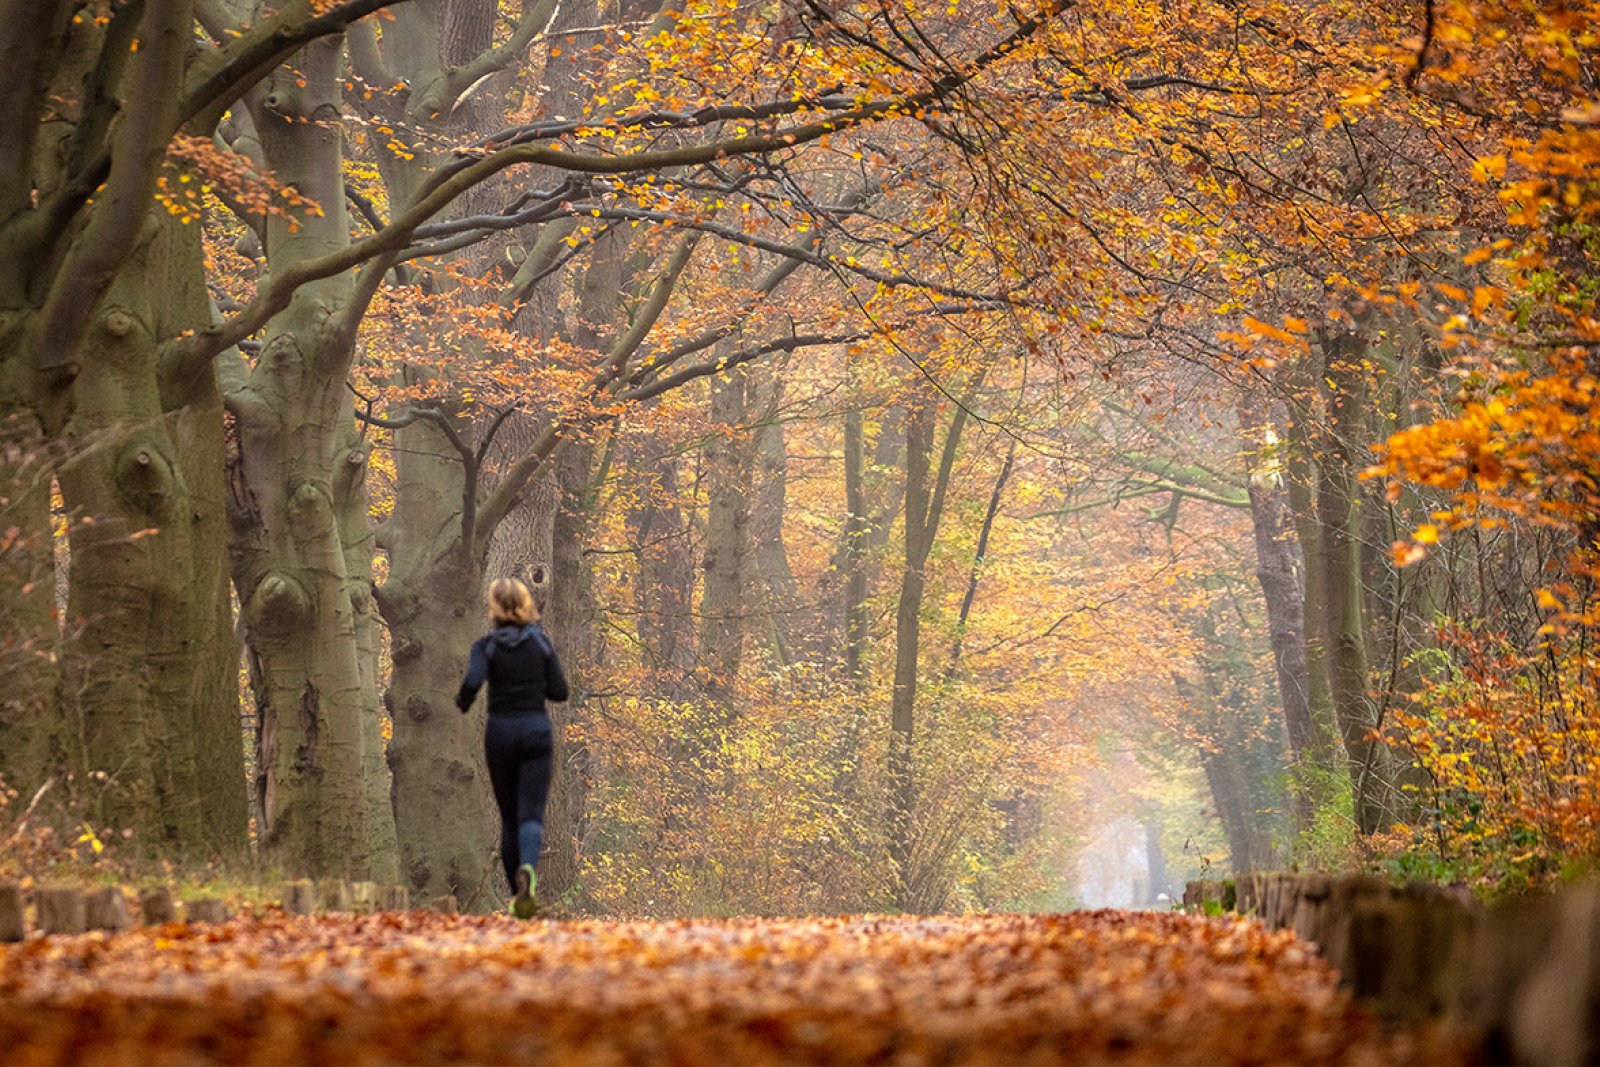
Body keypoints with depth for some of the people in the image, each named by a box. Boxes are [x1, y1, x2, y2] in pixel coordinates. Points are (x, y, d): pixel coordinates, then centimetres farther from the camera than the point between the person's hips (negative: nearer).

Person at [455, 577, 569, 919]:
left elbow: (472, 682, -22)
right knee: (531, 814, -7)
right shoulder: (541, 642, 1)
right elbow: (559, 691, 1)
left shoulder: (486, 646, -5)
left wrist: (462, 703, -1)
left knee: (509, 817, 14)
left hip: (500, 733, 0)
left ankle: (516, 892, 16)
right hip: (536, 731, 0)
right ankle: (527, 868, -36)